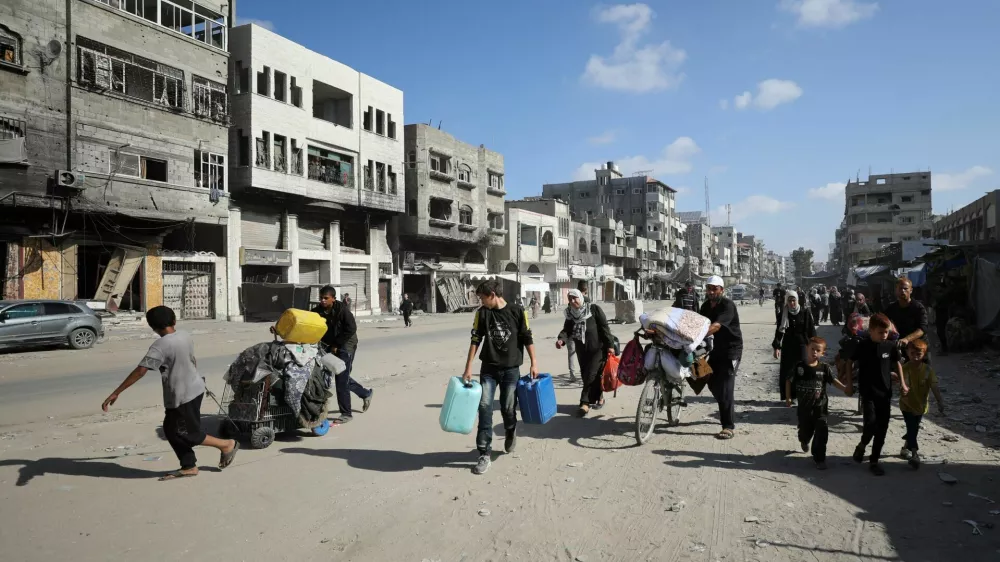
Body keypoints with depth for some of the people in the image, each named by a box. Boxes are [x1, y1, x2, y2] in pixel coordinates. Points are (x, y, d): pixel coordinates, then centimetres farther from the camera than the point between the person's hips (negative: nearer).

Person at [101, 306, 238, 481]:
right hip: (194, 389, 8)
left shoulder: (160, 346, -21)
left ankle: (227, 444, 17)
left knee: (188, 434, 7)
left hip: (182, 396, -8)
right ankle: (189, 467, 20)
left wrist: (116, 393, -20)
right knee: (171, 430, 16)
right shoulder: (185, 336, 2)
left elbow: (140, 371, -24)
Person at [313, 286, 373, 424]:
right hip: (331, 347, 7)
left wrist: (336, 345, -17)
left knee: (341, 380, -8)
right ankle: (366, 393, 39)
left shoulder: (342, 309, -17)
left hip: (346, 346, -7)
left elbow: (351, 329, -19)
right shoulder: (317, 311, -2)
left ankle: (346, 414, 3)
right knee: (343, 377, 16)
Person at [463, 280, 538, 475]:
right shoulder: (482, 313, -2)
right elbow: (475, 341, 1)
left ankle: (510, 432, 38)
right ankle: (485, 454, -2)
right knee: (485, 407, -7)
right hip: (488, 368, 2)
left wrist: (534, 363, -2)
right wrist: (468, 368, -2)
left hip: (511, 369, -2)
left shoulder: (517, 311, -7)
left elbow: (527, 338, -1)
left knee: (508, 407, 3)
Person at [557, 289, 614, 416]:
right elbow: (567, 330, -4)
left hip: (598, 349, -6)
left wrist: (610, 345, -14)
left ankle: (585, 402, -5)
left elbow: (605, 328, -10)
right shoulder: (570, 315, 4)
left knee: (591, 375, -10)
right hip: (581, 351, 6)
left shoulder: (594, 309, -10)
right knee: (585, 376, 9)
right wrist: (561, 339, -27)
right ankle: (598, 398, 25)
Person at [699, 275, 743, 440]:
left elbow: (716, 326, -35)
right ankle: (726, 413, 39)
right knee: (713, 383, 15)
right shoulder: (706, 305, 5)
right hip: (717, 348, 8)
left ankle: (729, 427, -9)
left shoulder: (728, 305, -21)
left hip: (732, 349, -8)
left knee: (725, 386, -13)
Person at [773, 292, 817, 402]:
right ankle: (787, 397, 9)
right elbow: (779, 331, 1)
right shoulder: (783, 315, 1)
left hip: (802, 346, -1)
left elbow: (812, 331, 1)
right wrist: (776, 347, -7)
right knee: (786, 372, 0)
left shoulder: (805, 313, -2)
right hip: (788, 347, 1)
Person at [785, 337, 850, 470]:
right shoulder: (799, 367, -8)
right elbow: (789, 381, 0)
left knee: (822, 432, -6)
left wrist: (845, 388, -20)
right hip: (804, 406, 0)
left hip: (820, 406, 0)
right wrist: (788, 397, -3)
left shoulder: (824, 368, -5)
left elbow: (833, 380, -3)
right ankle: (804, 441, 53)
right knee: (805, 430, 16)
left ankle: (819, 458, 7)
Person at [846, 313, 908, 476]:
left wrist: (902, 383, 7)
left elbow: (897, 363, 13)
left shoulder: (890, 346, -3)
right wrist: (850, 383, 0)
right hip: (868, 392, -3)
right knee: (871, 423, -17)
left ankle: (874, 461, 18)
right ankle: (861, 446, 14)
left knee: (882, 428, 5)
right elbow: (850, 362, 3)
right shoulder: (862, 346, -10)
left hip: (885, 392, 3)